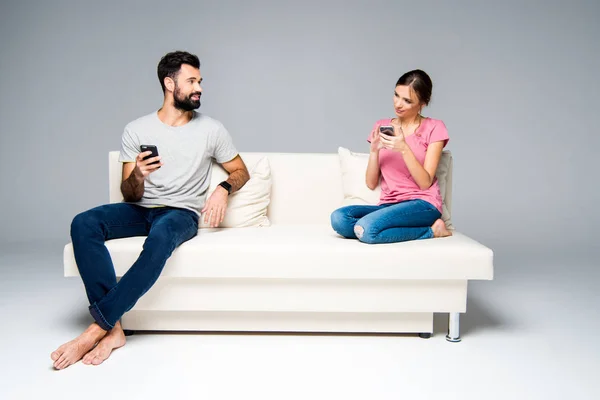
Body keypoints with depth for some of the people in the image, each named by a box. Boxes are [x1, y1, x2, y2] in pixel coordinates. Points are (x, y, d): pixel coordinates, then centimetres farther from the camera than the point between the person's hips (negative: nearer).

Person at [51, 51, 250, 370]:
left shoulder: (211, 130, 5)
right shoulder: (136, 130, 6)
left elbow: (241, 171, 14)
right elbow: (129, 195, 5)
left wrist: (223, 189, -9)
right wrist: (137, 176, -19)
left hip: (182, 213, -2)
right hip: (141, 210, 2)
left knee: (160, 236, -39)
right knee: (83, 224, -28)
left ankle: (98, 328, -31)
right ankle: (113, 328, -30)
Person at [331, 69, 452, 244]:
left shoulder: (434, 128, 1)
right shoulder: (381, 127, 12)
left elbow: (425, 182, -7)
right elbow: (371, 183, 6)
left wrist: (404, 149, -18)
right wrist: (374, 150, -10)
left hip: (423, 205, -5)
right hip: (388, 205, 5)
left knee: (366, 229, -32)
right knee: (339, 218, -26)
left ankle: (432, 230, -9)